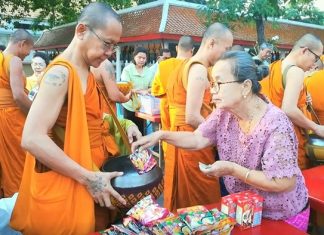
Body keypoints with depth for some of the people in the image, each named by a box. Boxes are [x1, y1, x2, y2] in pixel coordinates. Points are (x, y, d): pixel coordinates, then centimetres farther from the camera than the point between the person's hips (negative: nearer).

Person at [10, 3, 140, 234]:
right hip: (66, 183, -8)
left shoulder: (87, 73, 7)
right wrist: (88, 178, -25)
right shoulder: (60, 73, -20)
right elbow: (32, 139, -27)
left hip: (92, 171, 9)